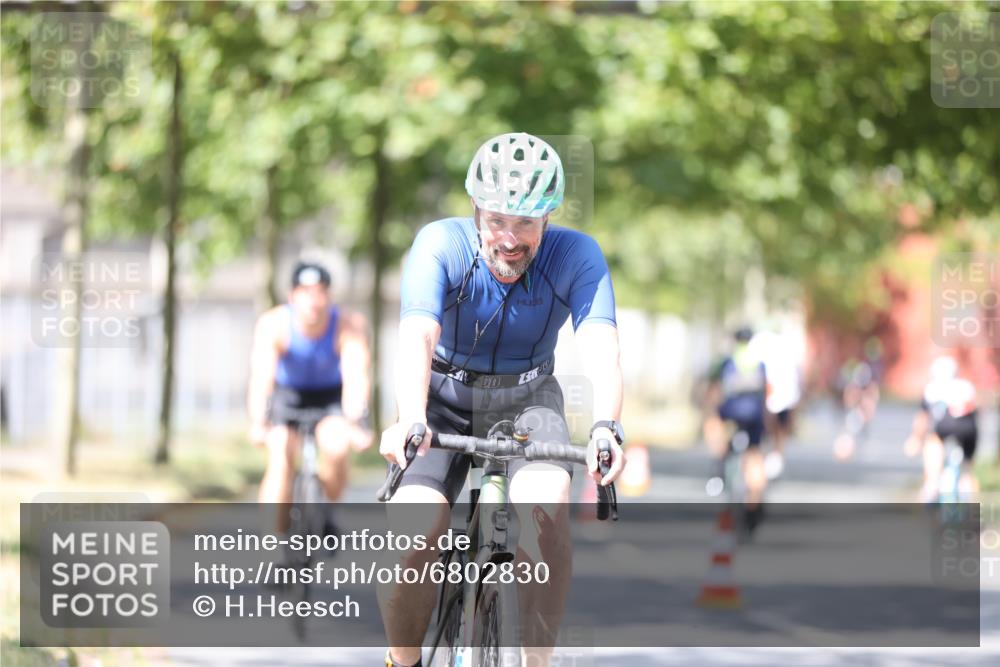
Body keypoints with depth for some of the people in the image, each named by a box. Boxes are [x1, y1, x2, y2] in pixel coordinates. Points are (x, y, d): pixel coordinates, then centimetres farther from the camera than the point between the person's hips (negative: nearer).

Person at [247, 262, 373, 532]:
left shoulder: (349, 326, -26)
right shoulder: (273, 325, -26)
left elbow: (356, 377, -36)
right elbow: (261, 377, -37)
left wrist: (353, 423, -54)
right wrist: (258, 424, -53)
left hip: (331, 395, 0)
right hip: (287, 394, 0)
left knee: (335, 447, -27)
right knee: (280, 456, -24)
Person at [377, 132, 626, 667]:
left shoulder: (575, 256, -19)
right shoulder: (441, 245, -22)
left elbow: (600, 347, -33)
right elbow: (417, 336, -37)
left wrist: (606, 428, -53)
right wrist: (411, 419, -57)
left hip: (528, 401, 1)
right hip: (446, 399, 0)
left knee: (547, 508, -31)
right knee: (413, 532, -25)